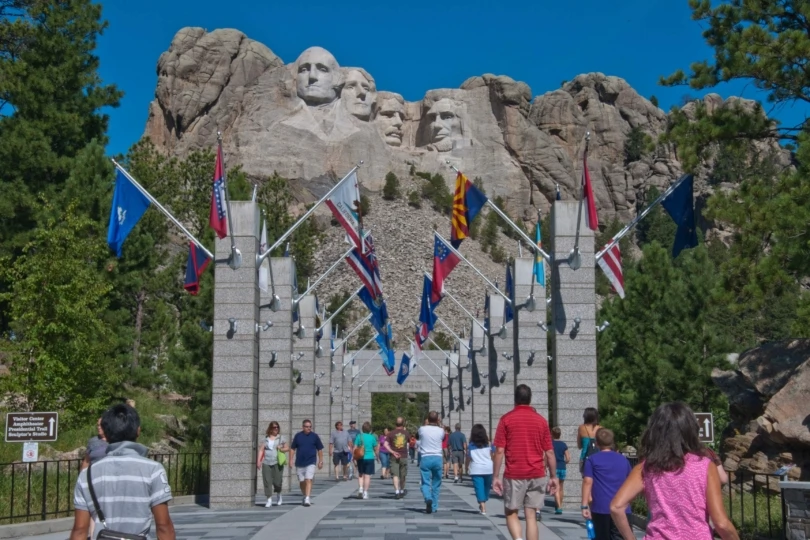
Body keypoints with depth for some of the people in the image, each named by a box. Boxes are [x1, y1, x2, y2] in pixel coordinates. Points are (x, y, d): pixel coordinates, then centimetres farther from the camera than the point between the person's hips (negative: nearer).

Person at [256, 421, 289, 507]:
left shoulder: (281, 438, 7)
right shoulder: (266, 439, 11)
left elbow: (288, 448, 12)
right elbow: (261, 450, 9)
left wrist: (282, 449, -10)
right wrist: (258, 461, -1)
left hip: (277, 463, -2)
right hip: (266, 463, 2)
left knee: (277, 481, -3)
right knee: (267, 481, -5)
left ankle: (279, 495, 26)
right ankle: (269, 500, 1)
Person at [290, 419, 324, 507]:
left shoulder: (314, 436, 0)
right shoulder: (298, 436, 2)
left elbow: (320, 449, 6)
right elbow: (293, 448, 8)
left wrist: (320, 461, 5)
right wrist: (291, 460, 2)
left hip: (311, 462, -2)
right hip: (299, 463, 2)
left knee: (308, 480, -16)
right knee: (301, 482, 10)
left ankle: (307, 499, -18)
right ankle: (305, 497, 30)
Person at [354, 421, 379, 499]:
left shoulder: (359, 436, -3)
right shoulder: (372, 437, -4)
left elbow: (355, 448, -2)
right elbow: (376, 449, 4)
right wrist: (377, 456, 20)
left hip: (361, 458, 1)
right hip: (369, 458, -1)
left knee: (360, 474, 17)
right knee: (367, 476, 3)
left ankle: (361, 488, -1)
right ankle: (365, 493, 3)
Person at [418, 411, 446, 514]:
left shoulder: (422, 429, -3)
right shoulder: (441, 430, -2)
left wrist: (426, 424, 19)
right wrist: (438, 425, 18)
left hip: (425, 458, -1)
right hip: (437, 458, 1)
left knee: (425, 483, 0)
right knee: (436, 484, 12)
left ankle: (428, 498, -28)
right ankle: (434, 507, 14)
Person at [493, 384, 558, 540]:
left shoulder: (506, 419, -2)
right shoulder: (541, 420, 5)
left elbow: (499, 451, -6)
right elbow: (549, 452, 4)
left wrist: (495, 477, -2)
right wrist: (553, 477, 12)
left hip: (514, 475, -2)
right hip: (537, 475, 2)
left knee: (511, 513, 10)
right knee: (531, 516, 7)